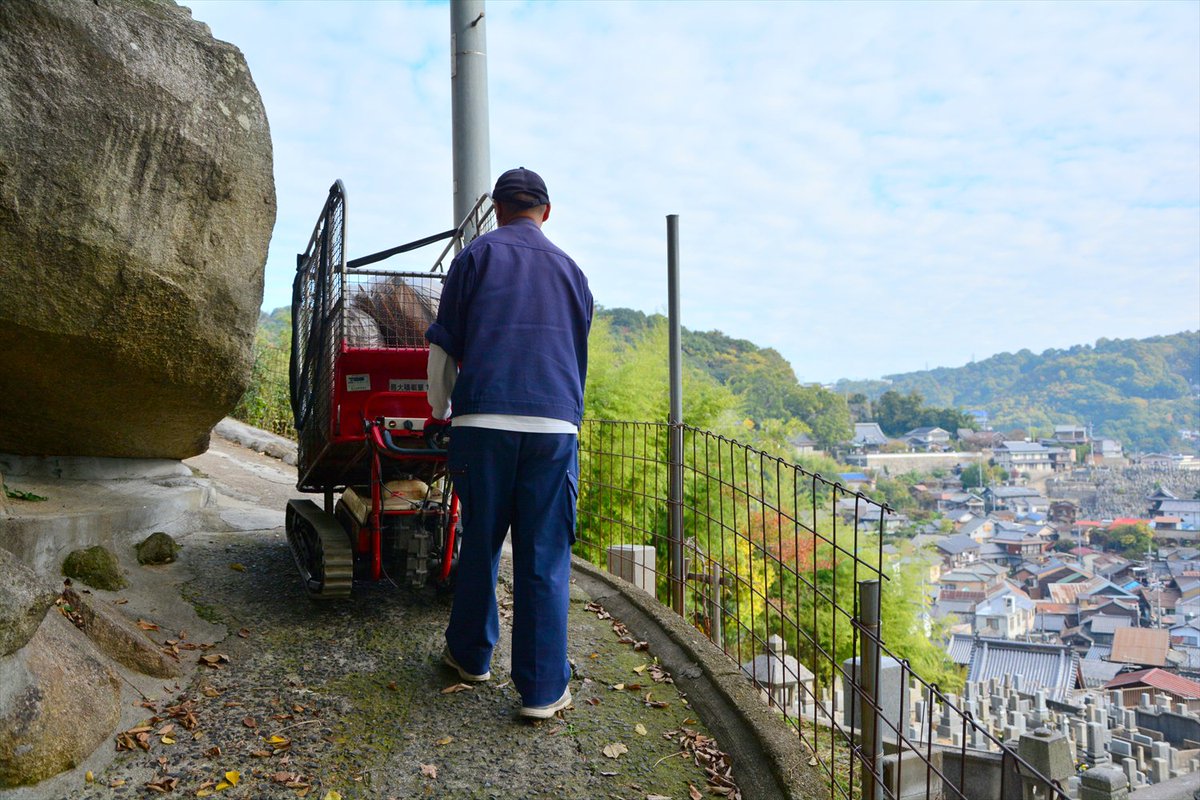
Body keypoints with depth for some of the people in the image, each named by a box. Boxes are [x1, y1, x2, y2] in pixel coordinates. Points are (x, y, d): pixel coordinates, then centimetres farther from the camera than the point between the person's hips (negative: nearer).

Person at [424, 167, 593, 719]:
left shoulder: (475, 257, 9)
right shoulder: (568, 269, 16)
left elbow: (443, 346, 7)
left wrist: (441, 410, 21)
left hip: (483, 421, -1)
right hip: (555, 425, 1)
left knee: (480, 544, 14)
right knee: (545, 558, 3)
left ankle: (470, 655, 31)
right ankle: (543, 688, 7)